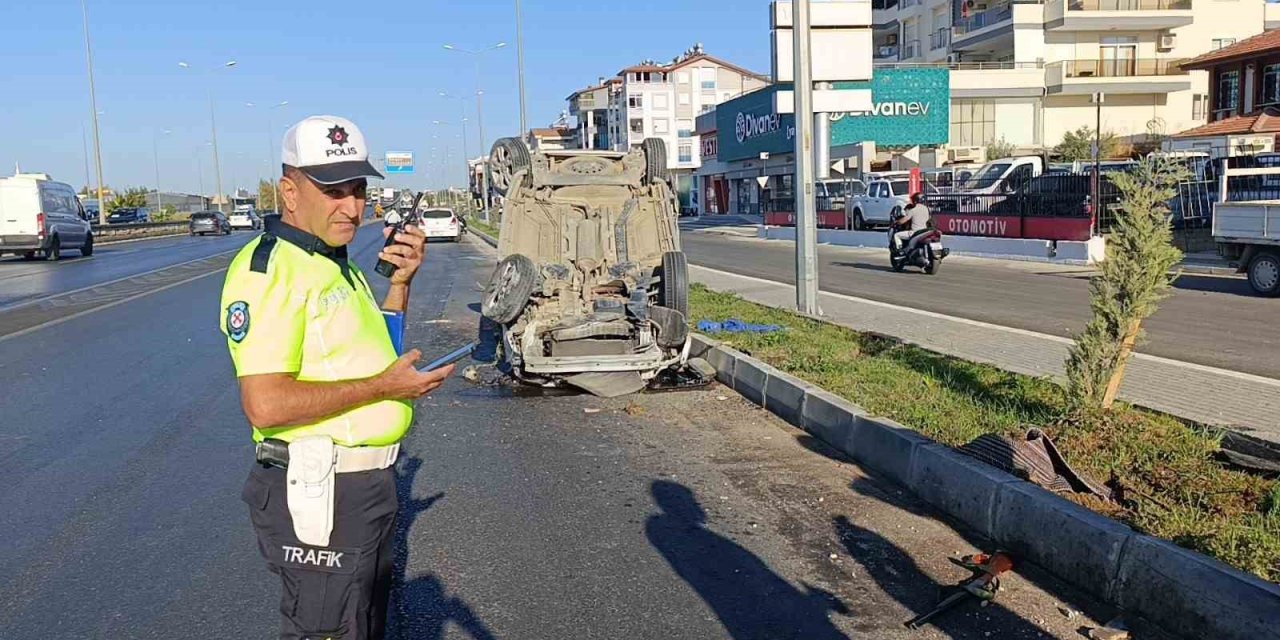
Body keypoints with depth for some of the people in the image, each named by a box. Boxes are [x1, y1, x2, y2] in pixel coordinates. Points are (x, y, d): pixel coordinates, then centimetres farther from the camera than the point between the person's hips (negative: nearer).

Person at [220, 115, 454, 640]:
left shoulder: (337, 265, 12)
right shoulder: (268, 268, -19)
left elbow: (372, 355, 20)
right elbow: (265, 404, -27)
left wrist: (400, 281, 5)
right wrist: (382, 387, -21)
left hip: (369, 480, 10)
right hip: (318, 493, -10)